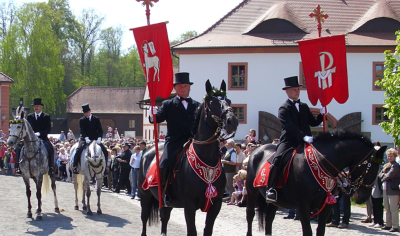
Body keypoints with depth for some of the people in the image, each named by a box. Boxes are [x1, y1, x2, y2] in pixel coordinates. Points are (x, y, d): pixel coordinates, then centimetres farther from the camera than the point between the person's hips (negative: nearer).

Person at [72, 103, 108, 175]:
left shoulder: (96, 119, 7)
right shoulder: (82, 120, 4)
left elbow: (100, 130, 3)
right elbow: (82, 130, -7)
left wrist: (99, 138, -15)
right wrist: (86, 138, -24)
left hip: (95, 139, 2)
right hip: (85, 139, -2)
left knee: (105, 151, -12)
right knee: (79, 150, -27)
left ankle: (104, 167, 4)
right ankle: (75, 166, -16)